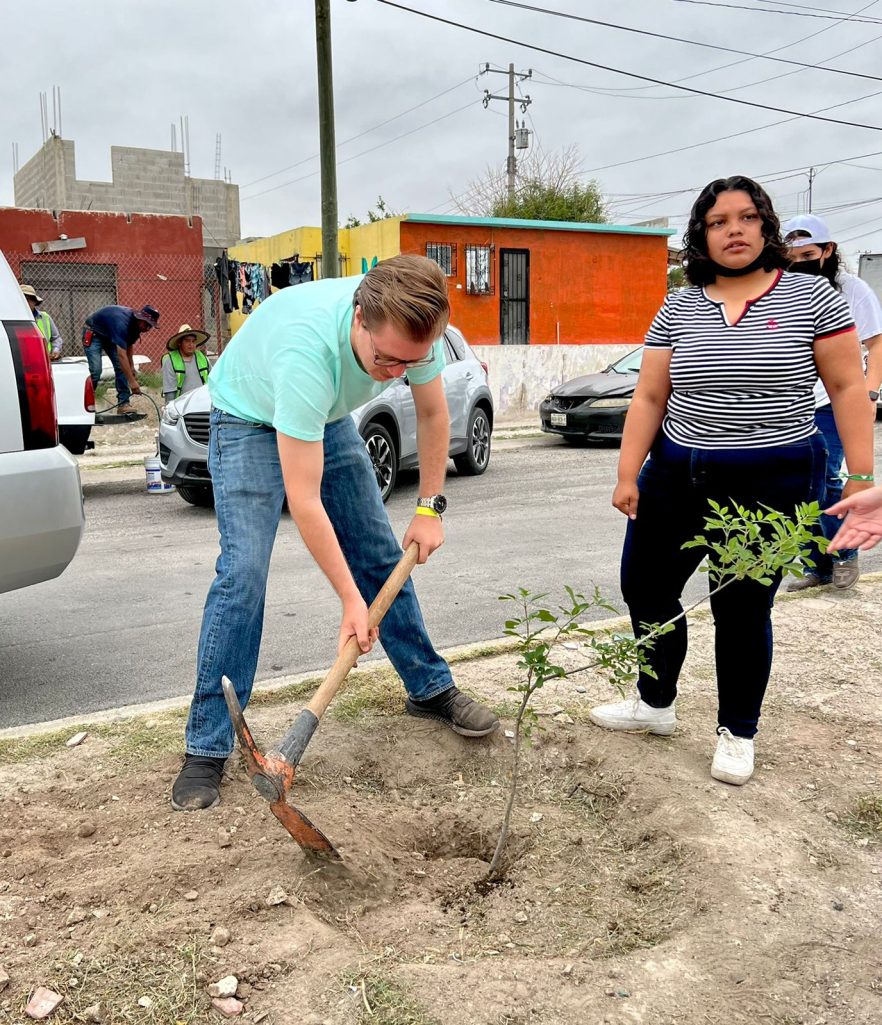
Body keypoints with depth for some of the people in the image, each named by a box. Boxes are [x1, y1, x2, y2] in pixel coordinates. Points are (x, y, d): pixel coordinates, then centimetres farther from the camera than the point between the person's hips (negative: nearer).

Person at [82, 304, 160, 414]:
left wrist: (131, 367, 0)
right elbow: (122, 356, -43)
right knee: (95, 371, -19)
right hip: (93, 334, -8)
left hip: (110, 335, 8)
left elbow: (129, 345, 6)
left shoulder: (136, 323, -13)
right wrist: (132, 381, -44)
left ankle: (123, 403, -7)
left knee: (121, 367, -7)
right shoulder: (122, 322, -39)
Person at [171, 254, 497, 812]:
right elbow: (303, 500, -40)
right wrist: (351, 600, -35)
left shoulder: (413, 329, -26)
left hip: (329, 416, 6)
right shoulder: (306, 350, -44)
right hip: (251, 417, -5)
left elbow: (432, 413, -4)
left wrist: (430, 507, -5)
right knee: (243, 572, -19)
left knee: (382, 555, 5)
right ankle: (207, 748, -7)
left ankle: (432, 687, 23)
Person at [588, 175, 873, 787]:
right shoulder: (679, 309, 5)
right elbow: (649, 398, 5)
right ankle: (655, 704, 34)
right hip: (678, 476, 4)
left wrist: (862, 479, -8)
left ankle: (738, 733, 26)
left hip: (773, 482, -4)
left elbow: (847, 388, -3)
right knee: (646, 586, 11)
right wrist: (628, 475, -1)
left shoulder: (810, 296, -3)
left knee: (743, 608, 4)